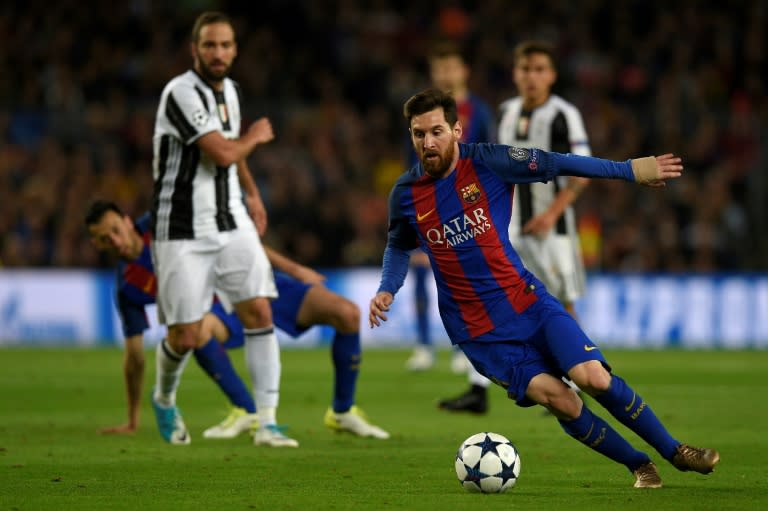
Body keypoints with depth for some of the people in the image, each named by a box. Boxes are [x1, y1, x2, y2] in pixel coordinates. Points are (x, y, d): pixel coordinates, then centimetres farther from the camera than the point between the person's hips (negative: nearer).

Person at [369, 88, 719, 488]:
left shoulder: (487, 162, -7)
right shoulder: (405, 194, -1)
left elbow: (556, 164, -3)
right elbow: (399, 248, 18)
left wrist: (629, 169, -5)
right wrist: (386, 290, 1)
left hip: (527, 301, 0)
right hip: (478, 330, 0)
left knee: (594, 377, -17)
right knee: (556, 398, -18)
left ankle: (675, 452, 3)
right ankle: (639, 466, 1)